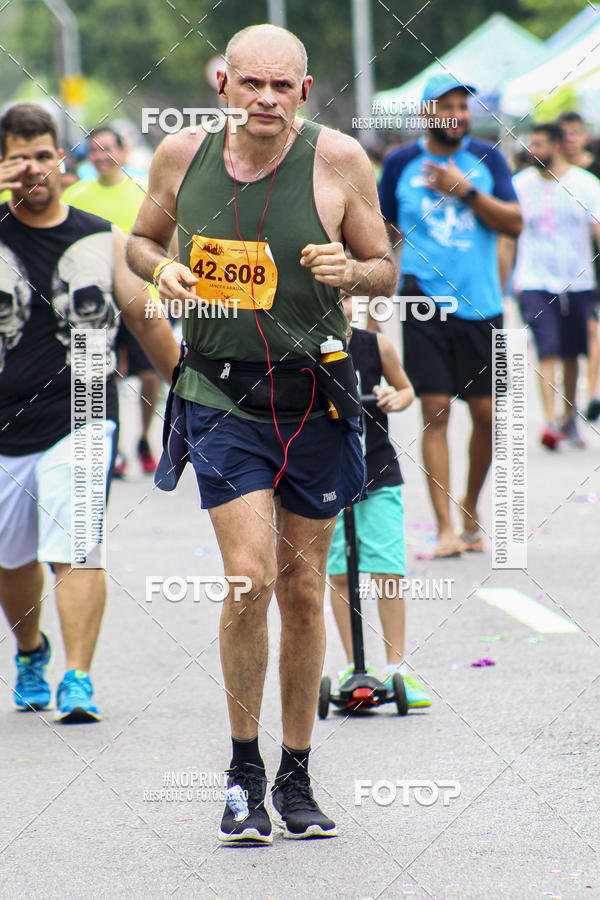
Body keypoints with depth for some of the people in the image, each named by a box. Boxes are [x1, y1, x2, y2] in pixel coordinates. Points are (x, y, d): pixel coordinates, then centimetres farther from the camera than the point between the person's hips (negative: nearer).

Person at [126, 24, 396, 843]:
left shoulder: (338, 160, -6)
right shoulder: (182, 156, -2)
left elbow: (386, 270, 4)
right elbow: (141, 239, 16)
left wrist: (350, 270, -19)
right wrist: (162, 268, -7)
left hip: (317, 400, 1)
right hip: (223, 398, 0)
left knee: (303, 591, 7)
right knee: (250, 578, -15)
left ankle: (296, 779, 22)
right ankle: (244, 770, 1)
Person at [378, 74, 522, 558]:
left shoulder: (487, 159, 6)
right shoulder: (400, 163, 4)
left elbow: (514, 224, -2)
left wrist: (465, 191, -15)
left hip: (481, 303, 2)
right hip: (425, 300, -2)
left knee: (486, 413, 4)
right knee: (435, 411, -9)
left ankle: (471, 509, 27)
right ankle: (445, 529, -9)